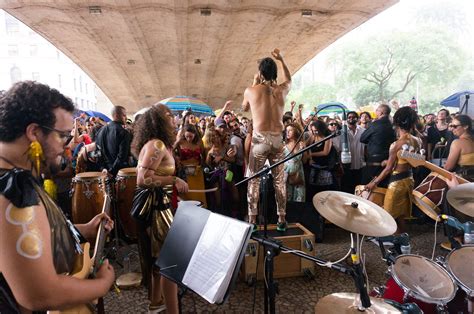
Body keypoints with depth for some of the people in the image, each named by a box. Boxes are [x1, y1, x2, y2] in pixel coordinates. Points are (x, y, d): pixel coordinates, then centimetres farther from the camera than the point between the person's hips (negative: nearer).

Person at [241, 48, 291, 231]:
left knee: (254, 180, 7)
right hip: (278, 139, 2)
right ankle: (282, 220, 16)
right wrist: (281, 60, 33)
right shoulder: (282, 90, 5)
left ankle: (252, 221, 8)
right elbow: (289, 79, 30)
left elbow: (244, 108, 19)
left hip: (260, 139, -2)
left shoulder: (251, 91, -2)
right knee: (279, 181, 9)